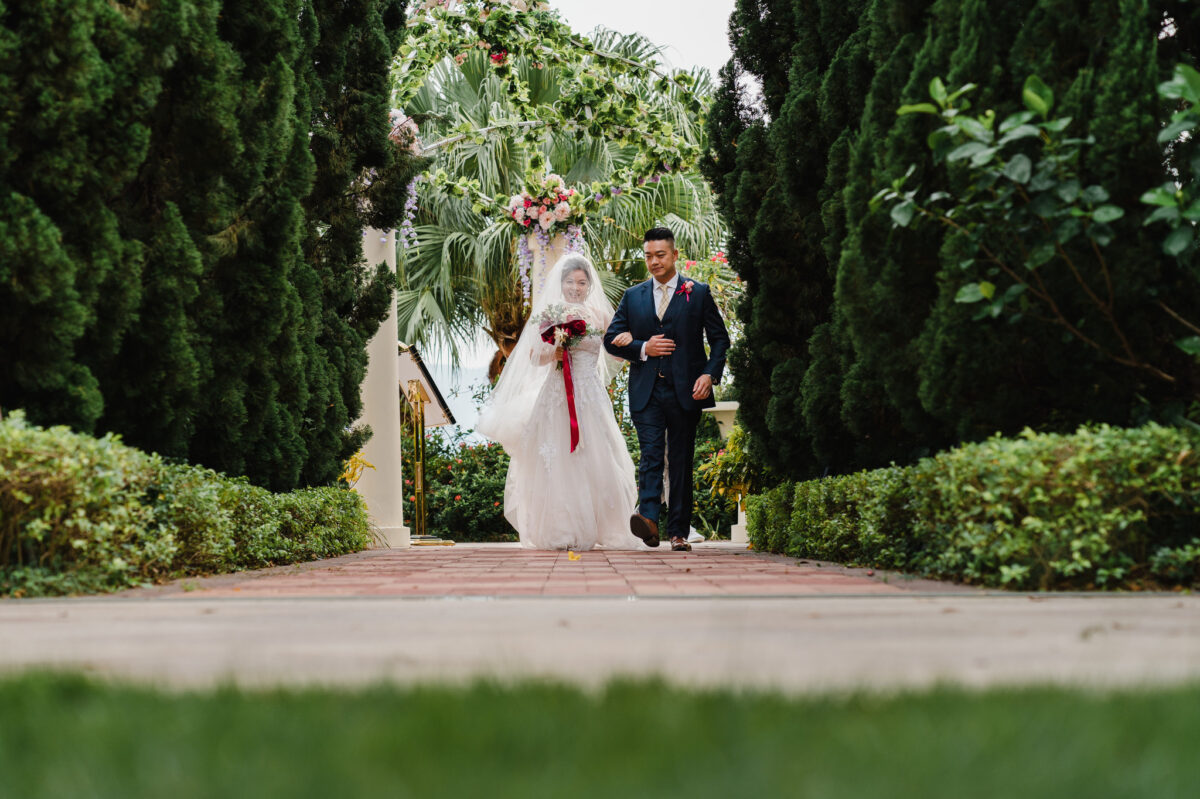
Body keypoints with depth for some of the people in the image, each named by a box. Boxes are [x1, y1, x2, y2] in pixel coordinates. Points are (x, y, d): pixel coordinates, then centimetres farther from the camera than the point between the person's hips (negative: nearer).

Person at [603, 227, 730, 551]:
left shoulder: (698, 293, 6)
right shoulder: (632, 297, 13)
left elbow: (720, 339, 6)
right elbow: (611, 339, 12)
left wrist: (710, 374, -9)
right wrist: (642, 349, -6)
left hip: (685, 391, -1)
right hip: (646, 391, 1)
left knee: (681, 462, 4)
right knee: (650, 455, -14)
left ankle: (678, 531, 9)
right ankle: (648, 519, -28)